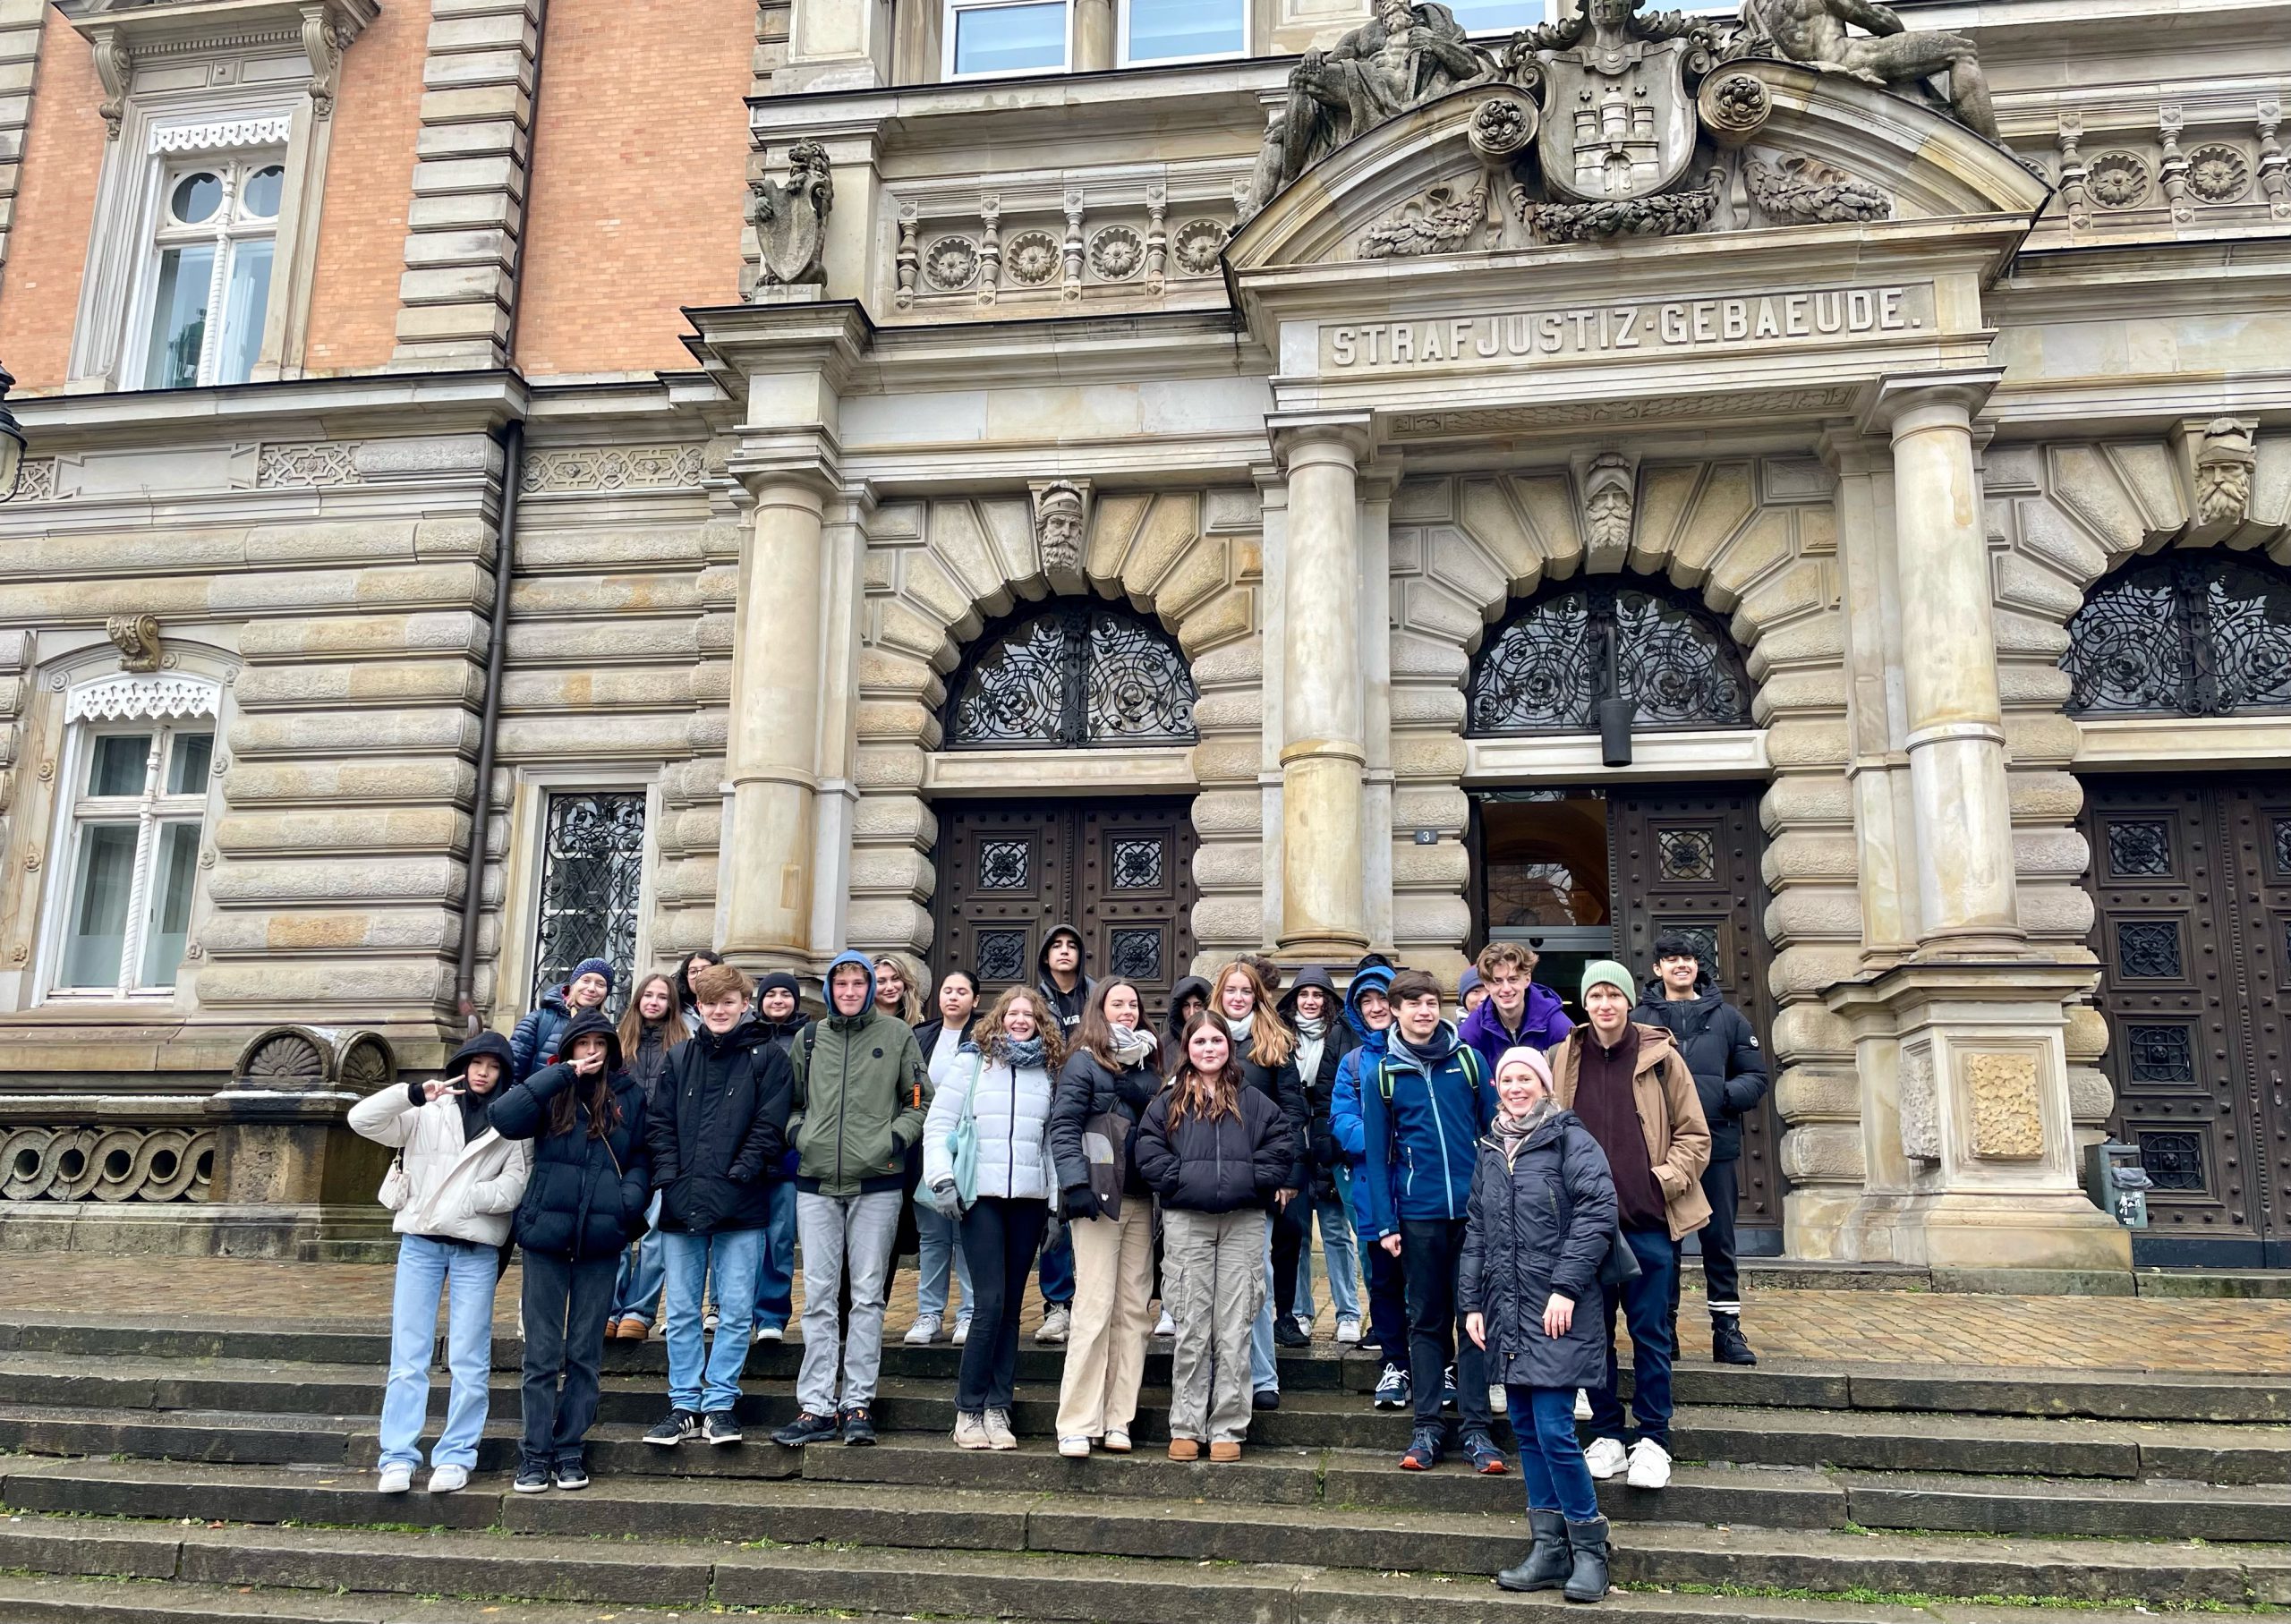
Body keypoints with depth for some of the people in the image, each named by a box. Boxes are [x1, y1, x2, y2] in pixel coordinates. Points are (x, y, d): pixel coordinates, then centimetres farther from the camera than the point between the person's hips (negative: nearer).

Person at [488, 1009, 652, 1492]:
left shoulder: (630, 1094, 7)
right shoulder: (550, 1089, 4)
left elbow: (642, 1157, 10)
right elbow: (504, 1119, -14)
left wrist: (632, 1195, -9)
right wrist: (561, 1075, -13)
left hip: (601, 1241, 1)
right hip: (546, 1234, -1)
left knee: (585, 1352, 7)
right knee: (543, 1351, 4)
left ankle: (569, 1450, 17)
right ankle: (535, 1453, 12)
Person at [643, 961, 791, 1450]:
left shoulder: (766, 1058, 2)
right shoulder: (679, 1057, 12)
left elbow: (770, 1126, -4)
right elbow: (660, 1124, 9)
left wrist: (736, 1178, -14)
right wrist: (669, 1178, -5)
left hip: (740, 1207, -3)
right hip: (681, 1204, 3)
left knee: (736, 1310, 1)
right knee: (681, 1310, 7)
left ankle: (720, 1404, 11)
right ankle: (684, 1405, 16)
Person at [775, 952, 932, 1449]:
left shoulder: (897, 1034, 5)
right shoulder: (809, 1039, 12)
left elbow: (921, 1101, 7)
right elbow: (792, 1101, 21)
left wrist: (897, 1136, -8)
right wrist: (797, 1133, 2)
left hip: (877, 1182, -2)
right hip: (816, 1183, 2)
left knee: (868, 1294, 1)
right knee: (819, 1296, 1)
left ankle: (858, 1403, 7)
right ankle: (816, 1407, 5)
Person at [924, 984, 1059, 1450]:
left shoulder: (1049, 1071, 12)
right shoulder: (973, 1062, 3)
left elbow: (1053, 1140, 15)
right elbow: (938, 1123, 1)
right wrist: (942, 1179, -9)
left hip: (1029, 1199, 3)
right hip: (982, 1196, -3)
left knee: (1011, 1306, 4)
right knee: (991, 1302, -10)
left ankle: (997, 1409, 10)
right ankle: (969, 1410, 0)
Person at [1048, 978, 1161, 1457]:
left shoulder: (1149, 1065, 16)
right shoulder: (1083, 1063, -1)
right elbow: (1064, 1127, -8)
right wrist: (1075, 1183, -19)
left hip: (1141, 1201, 6)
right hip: (1100, 1200, -6)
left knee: (1134, 1310, 5)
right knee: (1095, 1310, -8)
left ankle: (1117, 1420, 11)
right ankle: (1077, 1424, -3)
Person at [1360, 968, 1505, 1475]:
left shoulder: (1469, 1061, 4)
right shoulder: (1381, 1075, 4)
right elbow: (1376, 1154, 4)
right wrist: (1384, 1223, -2)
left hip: (1474, 1209, 0)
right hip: (1418, 1215, 0)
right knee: (1425, 1321, 8)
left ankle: (1476, 1428, 10)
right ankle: (1428, 1427, 15)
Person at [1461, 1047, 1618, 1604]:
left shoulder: (1570, 1140, -5)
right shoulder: (1490, 1151, 15)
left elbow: (1598, 1213, -14)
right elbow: (1475, 1233, 19)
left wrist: (1566, 1288, -17)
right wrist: (1471, 1302, 12)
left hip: (1556, 1313, -7)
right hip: (1506, 1313, 7)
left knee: (1554, 1430, -9)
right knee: (1526, 1429, 10)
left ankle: (1589, 1548, 7)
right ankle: (1550, 1550, 18)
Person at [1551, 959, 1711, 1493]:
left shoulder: (1660, 1057, -1)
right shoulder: (1566, 1057, 4)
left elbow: (1694, 1134, 5)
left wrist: (1666, 1180, -7)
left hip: (1648, 1219, -2)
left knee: (1651, 1332, 4)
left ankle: (1653, 1440, 16)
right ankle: (1607, 1434, 22)